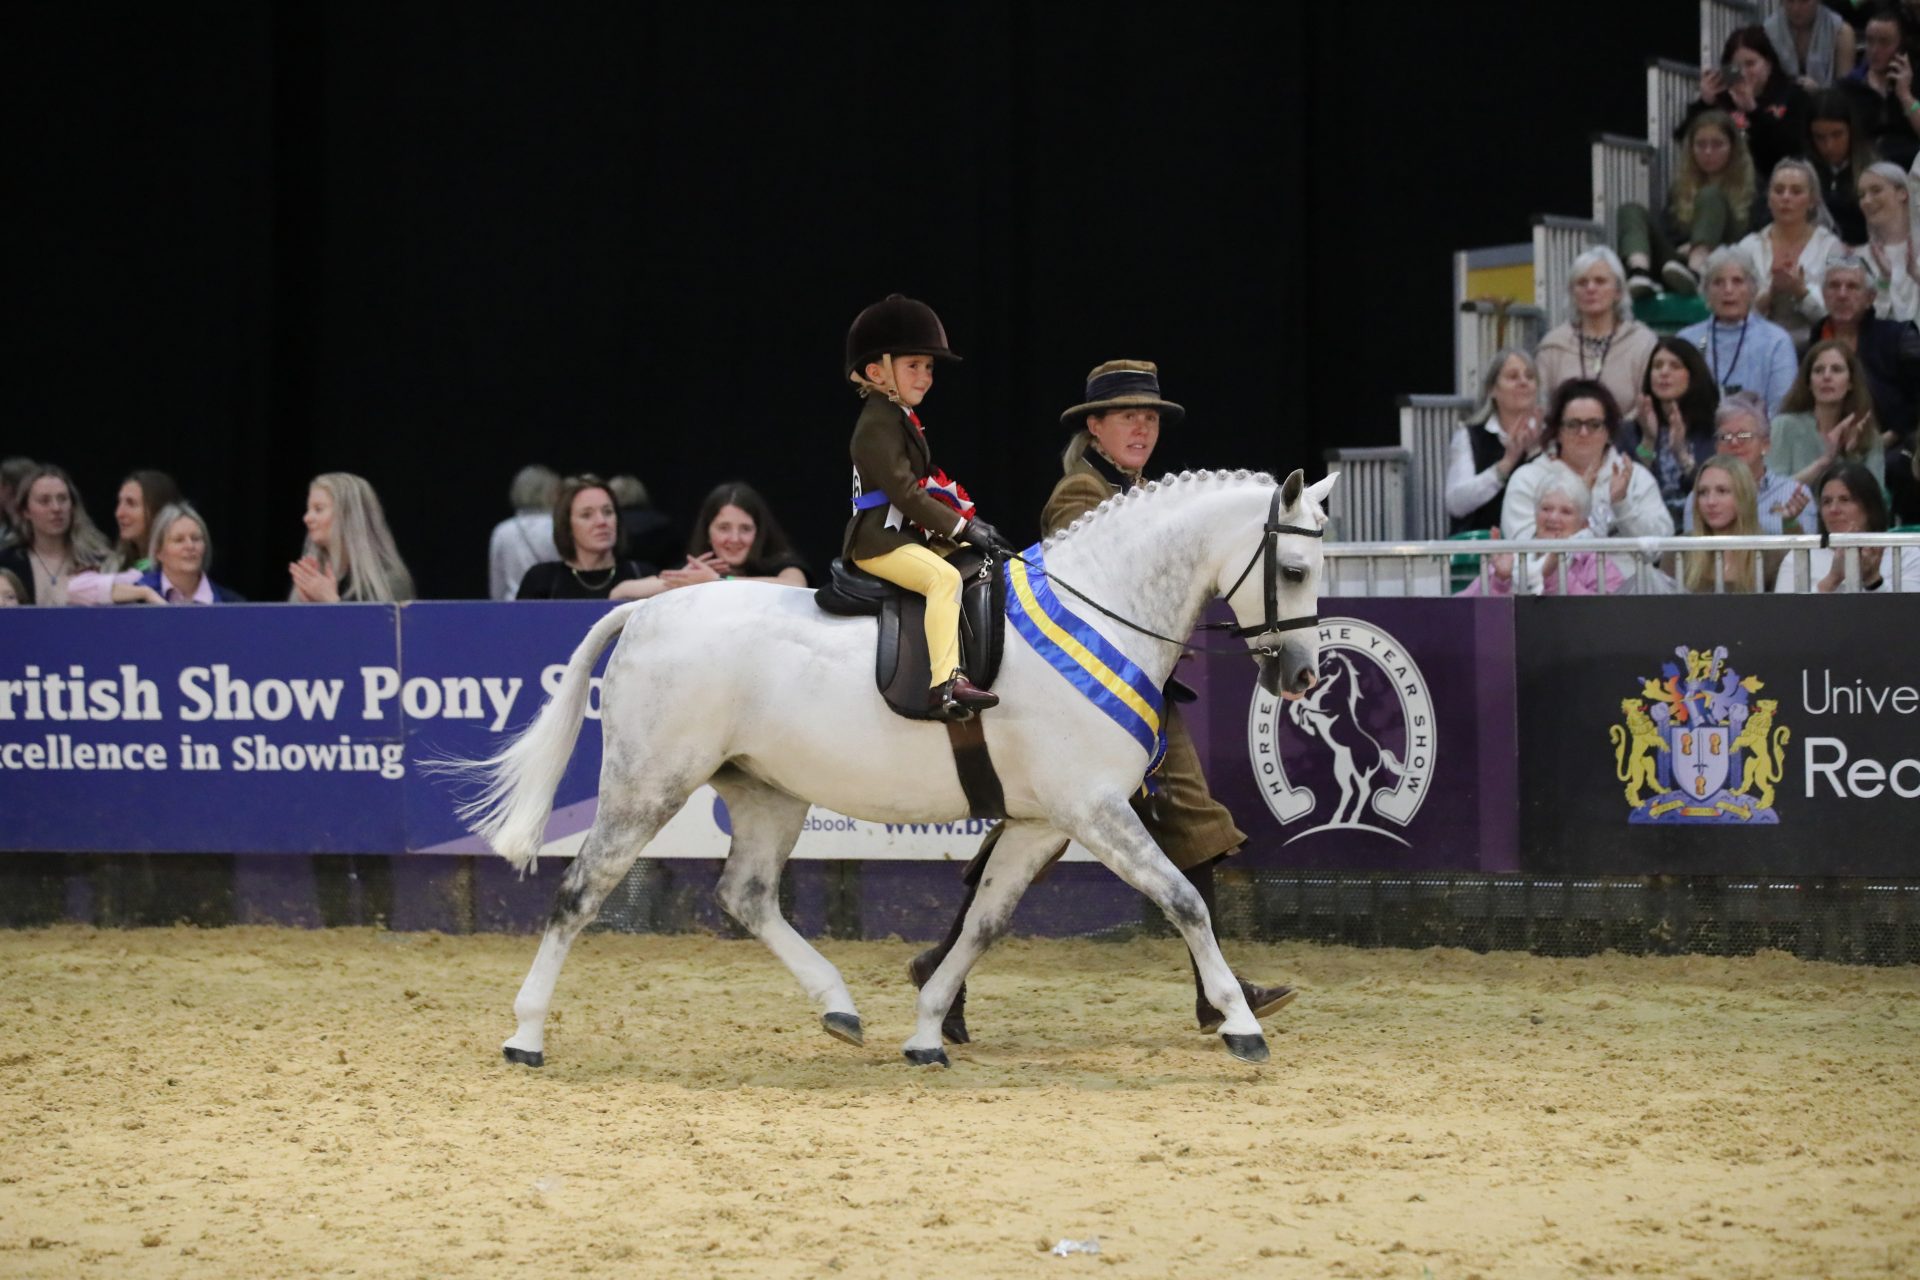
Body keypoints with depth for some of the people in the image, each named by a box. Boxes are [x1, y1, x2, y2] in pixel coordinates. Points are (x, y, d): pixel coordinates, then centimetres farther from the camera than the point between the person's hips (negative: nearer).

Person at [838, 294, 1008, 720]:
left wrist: (967, 521, 12)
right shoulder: (877, 426, -13)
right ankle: (946, 684, -45)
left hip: (911, 535, 11)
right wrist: (961, 528, -20)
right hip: (878, 541, -11)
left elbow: (924, 488, 24)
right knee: (944, 575, -32)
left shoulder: (903, 420, 20)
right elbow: (903, 492, -20)